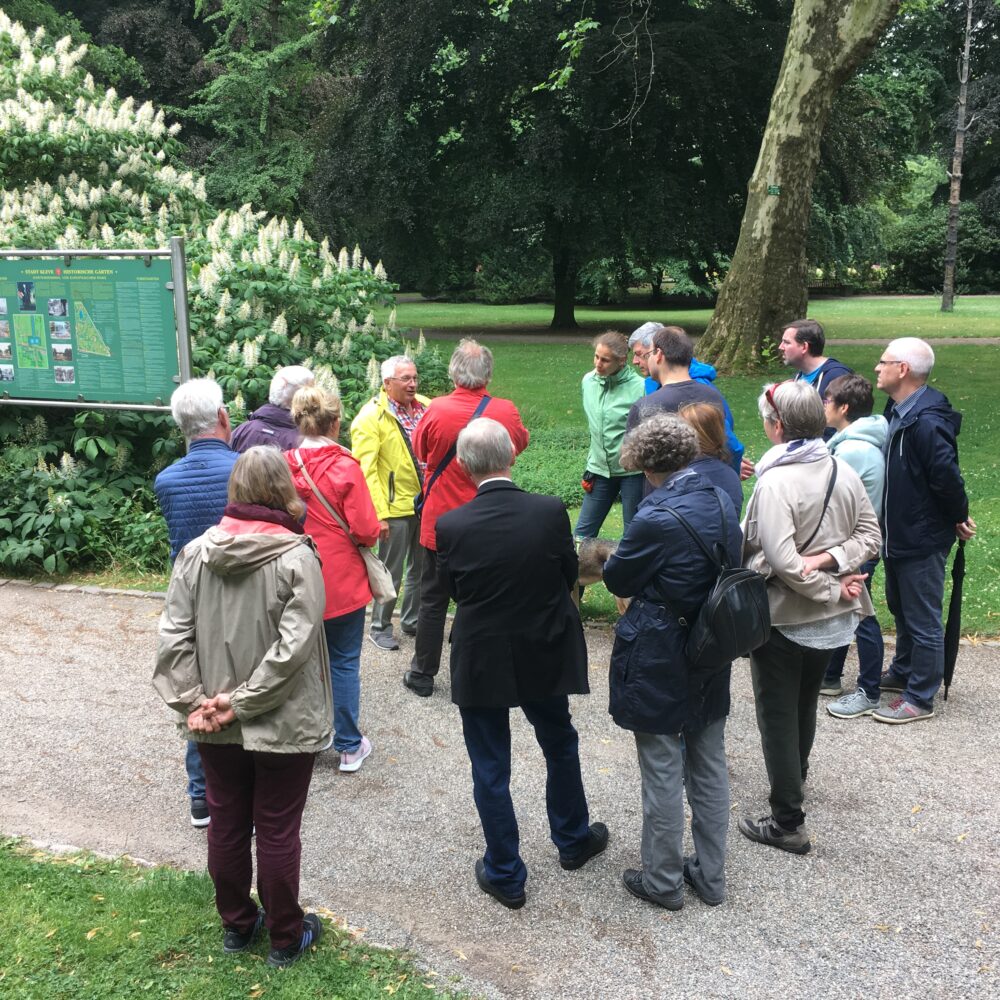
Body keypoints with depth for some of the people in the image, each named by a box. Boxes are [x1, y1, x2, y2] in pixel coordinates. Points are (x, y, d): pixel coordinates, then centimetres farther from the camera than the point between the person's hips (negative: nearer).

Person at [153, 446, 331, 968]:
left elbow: (172, 636, -8)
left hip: (214, 725, 4)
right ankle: (286, 938, 28)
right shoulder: (297, 557, -17)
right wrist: (242, 701, -16)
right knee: (277, 833, 11)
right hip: (282, 724, -4)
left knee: (226, 826, 19)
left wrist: (191, 701, -7)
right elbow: (293, 646, -22)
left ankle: (236, 924, 38)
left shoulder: (195, 553, -5)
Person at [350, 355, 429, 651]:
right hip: (396, 507, -6)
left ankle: (411, 620, 34)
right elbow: (366, 470, -15)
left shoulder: (425, 406, 5)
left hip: (427, 503, 6)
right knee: (391, 572, 5)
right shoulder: (371, 417, -12)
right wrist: (378, 514, -19)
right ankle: (380, 628, 21)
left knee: (420, 568, 17)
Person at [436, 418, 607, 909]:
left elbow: (450, 589, -5)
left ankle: (505, 875, 26)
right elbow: (570, 575, -4)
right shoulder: (551, 511, -17)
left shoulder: (451, 525, -20)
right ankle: (573, 840, 45)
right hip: (544, 655, 2)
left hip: (481, 661, -2)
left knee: (490, 770, 13)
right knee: (560, 746, 26)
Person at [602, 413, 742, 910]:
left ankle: (663, 881, 23)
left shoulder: (657, 519, -25)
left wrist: (617, 558, 8)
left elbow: (617, 580, -11)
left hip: (660, 663, -7)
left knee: (663, 774, 8)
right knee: (710, 767, 18)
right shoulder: (722, 500, -2)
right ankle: (710, 875, 32)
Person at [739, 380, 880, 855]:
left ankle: (788, 823, 10)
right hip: (830, 619, 7)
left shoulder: (775, 482, -24)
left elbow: (781, 561, -29)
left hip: (781, 617, -7)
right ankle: (796, 773, 50)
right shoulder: (844, 472, -3)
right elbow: (870, 535, -2)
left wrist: (832, 587, -18)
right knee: (805, 703, 27)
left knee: (777, 715, 5)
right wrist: (831, 560, -14)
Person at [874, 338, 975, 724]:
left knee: (923, 620, 4)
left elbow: (947, 477, -26)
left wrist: (959, 518, -11)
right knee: (901, 609, 24)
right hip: (899, 534, 10)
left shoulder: (927, 423, -27)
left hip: (923, 540, -10)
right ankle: (902, 673, 42)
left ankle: (920, 699, 17)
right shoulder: (899, 413, 5)